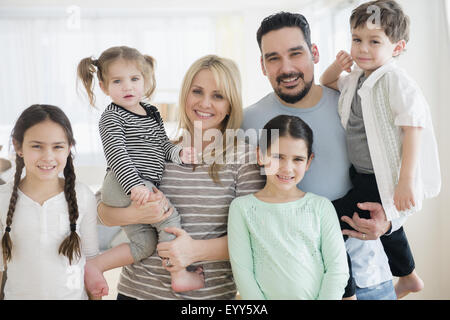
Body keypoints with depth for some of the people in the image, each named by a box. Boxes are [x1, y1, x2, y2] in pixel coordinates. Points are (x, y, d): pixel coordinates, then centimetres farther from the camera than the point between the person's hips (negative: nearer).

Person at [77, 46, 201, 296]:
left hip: (142, 188, 9)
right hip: (122, 187, -9)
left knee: (145, 245, 8)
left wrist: (179, 153, -6)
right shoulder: (112, 118, -8)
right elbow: (116, 153, -19)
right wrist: (134, 185, -30)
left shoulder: (152, 113, 16)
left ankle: (94, 266, 11)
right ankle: (180, 276, -4)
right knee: (170, 218, -13)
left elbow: (163, 145, 17)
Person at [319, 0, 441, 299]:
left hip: (385, 181, -9)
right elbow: (326, 84, 24)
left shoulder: (395, 81, -20)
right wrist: (337, 66, 0)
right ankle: (408, 277, 51)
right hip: (362, 175, 9)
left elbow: (413, 127, -24)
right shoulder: (357, 78, 6)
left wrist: (405, 182, -28)